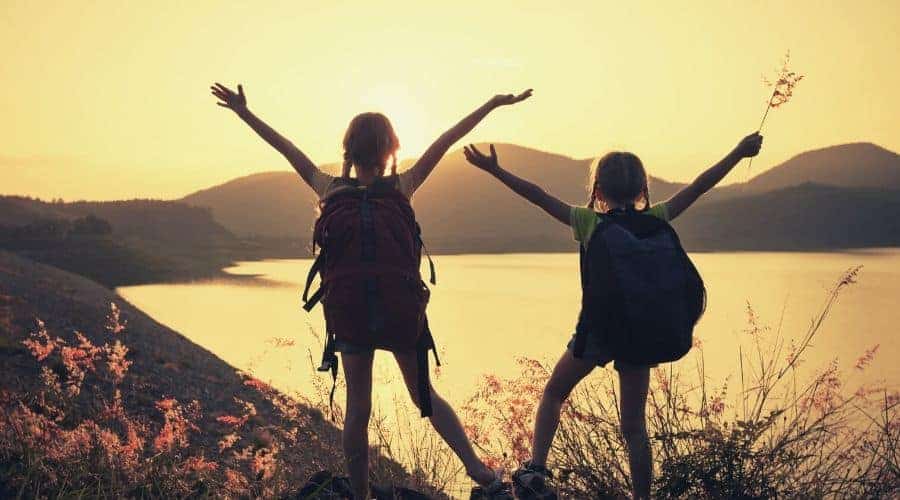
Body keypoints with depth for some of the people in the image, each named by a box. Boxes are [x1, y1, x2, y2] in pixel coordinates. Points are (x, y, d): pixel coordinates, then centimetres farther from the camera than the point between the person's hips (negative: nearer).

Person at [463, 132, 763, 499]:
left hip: (596, 330, -2)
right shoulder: (655, 220, -1)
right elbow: (698, 187, 6)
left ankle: (536, 467, 6)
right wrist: (738, 153, 14)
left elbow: (536, 195, -7)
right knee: (634, 426, 11)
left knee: (553, 393, 19)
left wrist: (494, 170, -1)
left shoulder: (589, 222, -6)